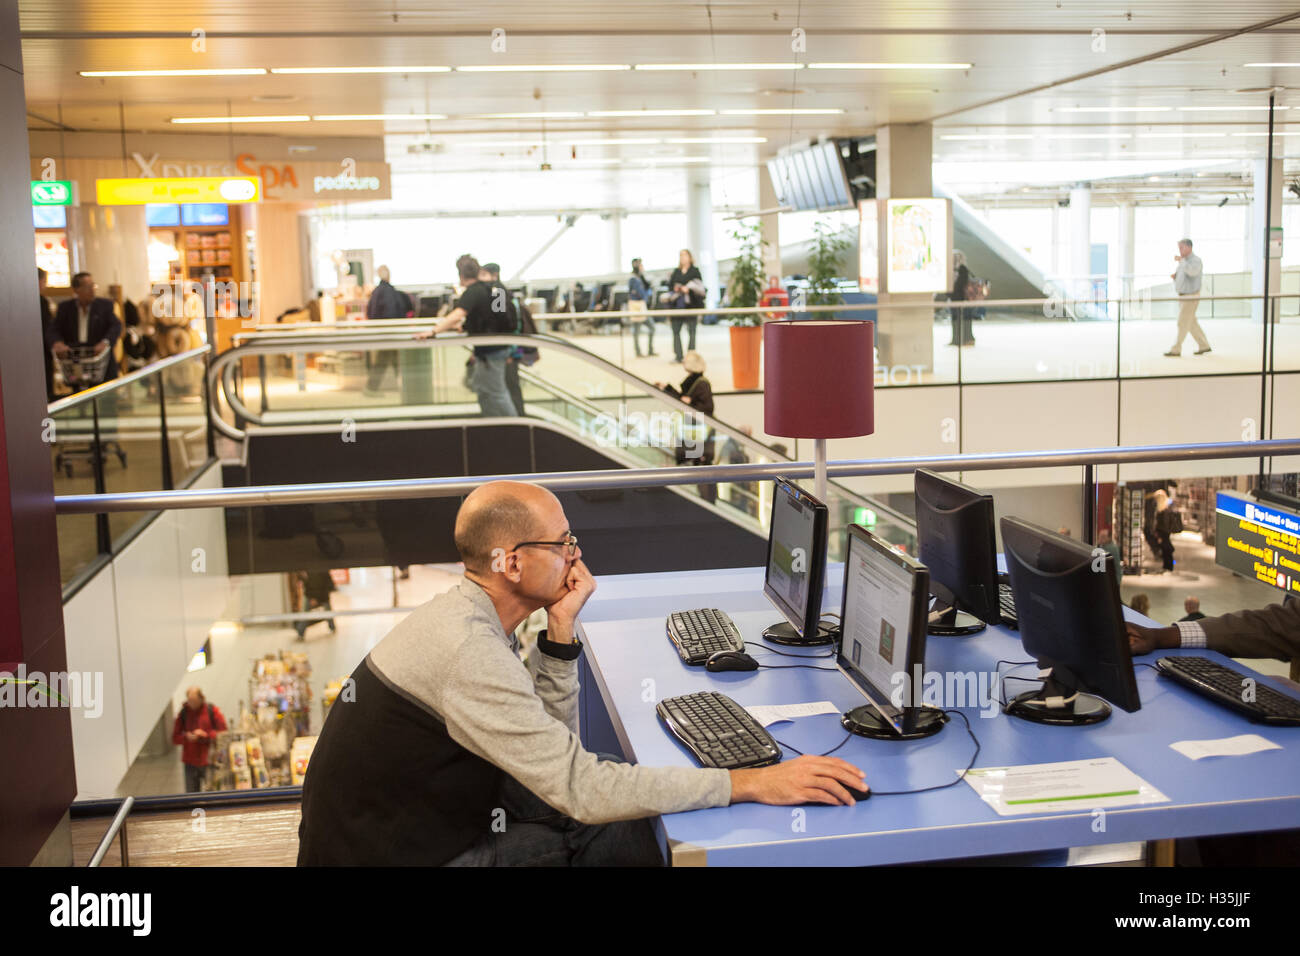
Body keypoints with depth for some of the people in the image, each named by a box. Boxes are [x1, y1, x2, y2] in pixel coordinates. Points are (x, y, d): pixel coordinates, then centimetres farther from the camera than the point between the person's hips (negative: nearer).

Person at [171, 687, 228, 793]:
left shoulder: (211, 710, -2)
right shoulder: (183, 713, 4)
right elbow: (175, 738, 6)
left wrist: (206, 735, -16)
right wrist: (186, 737, -14)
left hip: (209, 760, -2)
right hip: (190, 762, 2)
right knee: (191, 793, 4)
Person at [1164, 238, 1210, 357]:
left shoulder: (1196, 260, -15)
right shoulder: (1183, 261, 13)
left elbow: (1192, 272, -37)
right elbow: (1179, 278, 21)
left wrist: (1181, 260, -31)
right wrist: (1174, 275, -2)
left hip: (1191, 297, -9)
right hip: (1183, 296, 9)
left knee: (1182, 323, -7)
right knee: (1191, 323, 13)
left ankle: (1176, 350, -3)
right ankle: (1204, 346, 21)